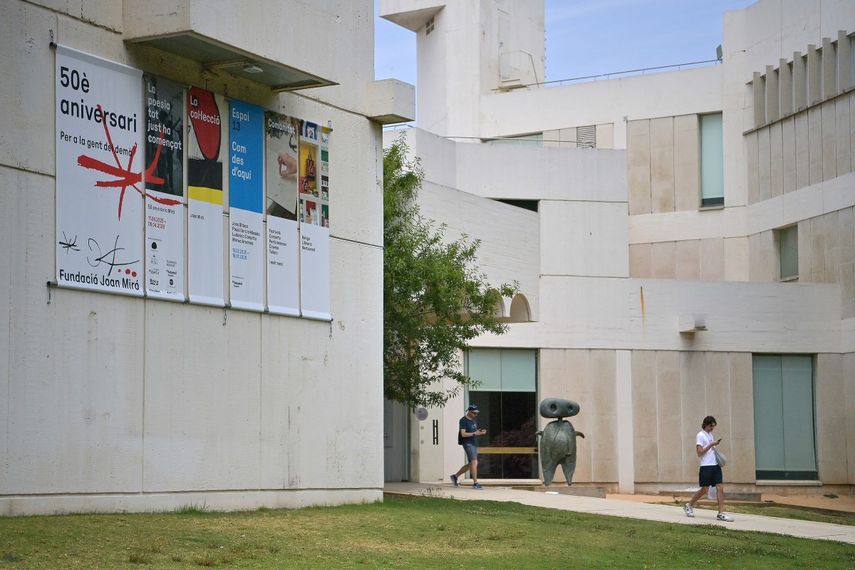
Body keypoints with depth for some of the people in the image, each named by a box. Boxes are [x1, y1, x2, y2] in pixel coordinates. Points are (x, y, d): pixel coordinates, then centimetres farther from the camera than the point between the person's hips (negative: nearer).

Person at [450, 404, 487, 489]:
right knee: (474, 463, -17)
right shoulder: (463, 421, -10)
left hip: (474, 444, 9)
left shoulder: (474, 420, 16)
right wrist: (474, 433, -25)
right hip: (468, 444, -9)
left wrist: (481, 432, 1)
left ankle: (455, 476, 27)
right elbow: (463, 434, -16)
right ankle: (475, 483, -18)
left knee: (470, 464, 12)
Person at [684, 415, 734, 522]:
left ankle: (721, 513, -6)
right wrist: (711, 445, -18)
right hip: (706, 466, -7)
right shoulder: (700, 435, -8)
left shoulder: (710, 434, 17)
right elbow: (699, 452, -14)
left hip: (715, 465, 7)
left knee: (720, 488, -4)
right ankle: (689, 506, 21)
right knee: (705, 489, 0)